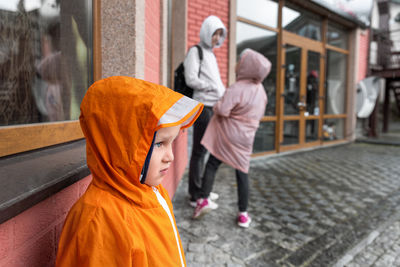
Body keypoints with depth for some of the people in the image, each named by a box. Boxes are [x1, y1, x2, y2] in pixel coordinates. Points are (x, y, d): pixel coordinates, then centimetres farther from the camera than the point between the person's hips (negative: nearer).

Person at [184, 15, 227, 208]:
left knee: (204, 149, 11)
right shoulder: (195, 51, -3)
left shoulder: (211, 54, 22)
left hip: (213, 107, 8)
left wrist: (224, 92, 6)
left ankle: (200, 190, 21)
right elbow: (191, 79, -14)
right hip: (202, 106, -8)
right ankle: (196, 196, 2)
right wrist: (214, 88, -12)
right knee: (199, 151, -6)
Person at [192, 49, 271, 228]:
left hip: (226, 136, -5)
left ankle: (204, 199, 7)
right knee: (242, 173, 10)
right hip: (245, 138, 6)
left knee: (212, 165, 10)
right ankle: (243, 214, 16)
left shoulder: (237, 89, -18)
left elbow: (222, 110, -25)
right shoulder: (261, 91, 6)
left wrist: (216, 107, -4)